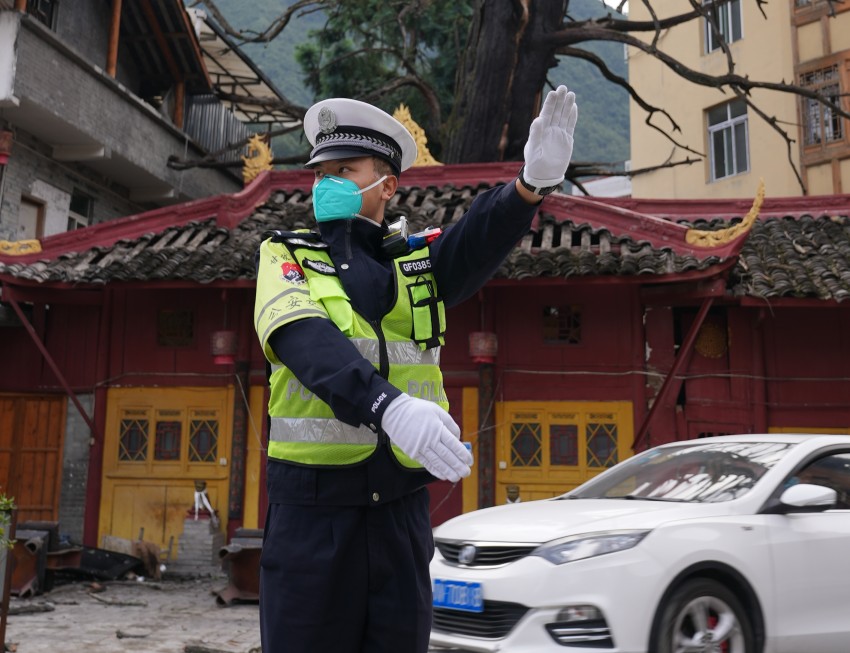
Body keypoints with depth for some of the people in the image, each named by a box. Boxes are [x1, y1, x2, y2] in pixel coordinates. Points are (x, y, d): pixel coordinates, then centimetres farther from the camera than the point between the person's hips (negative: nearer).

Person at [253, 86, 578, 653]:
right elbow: (306, 341, -17)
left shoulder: (420, 263, 9)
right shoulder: (285, 256, 3)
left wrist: (534, 181, -33)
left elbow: (482, 238, -12)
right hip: (313, 505, -2)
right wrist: (389, 406, -34)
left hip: (401, 506, 2)